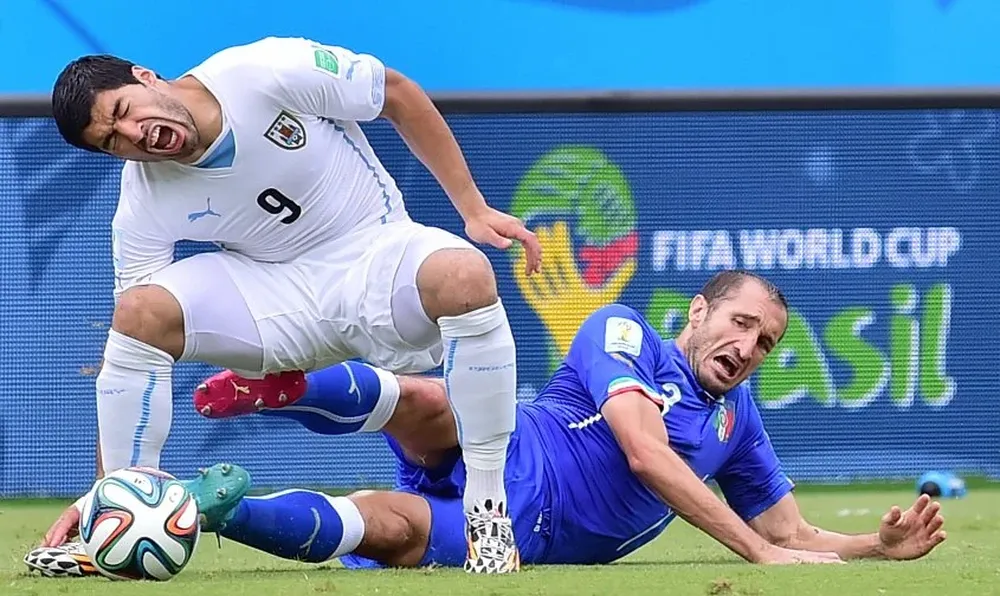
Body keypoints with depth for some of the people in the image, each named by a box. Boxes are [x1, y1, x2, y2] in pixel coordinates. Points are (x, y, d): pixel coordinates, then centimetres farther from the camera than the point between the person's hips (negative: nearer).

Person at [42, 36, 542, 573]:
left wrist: (474, 210, -8)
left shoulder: (269, 72, -22)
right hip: (276, 296, 2)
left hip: (377, 254, -2)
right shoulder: (143, 206, -14)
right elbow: (129, 343, -9)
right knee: (140, 311, -25)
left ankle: (487, 513, -24)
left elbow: (399, 95, -7)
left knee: (463, 276, -36)